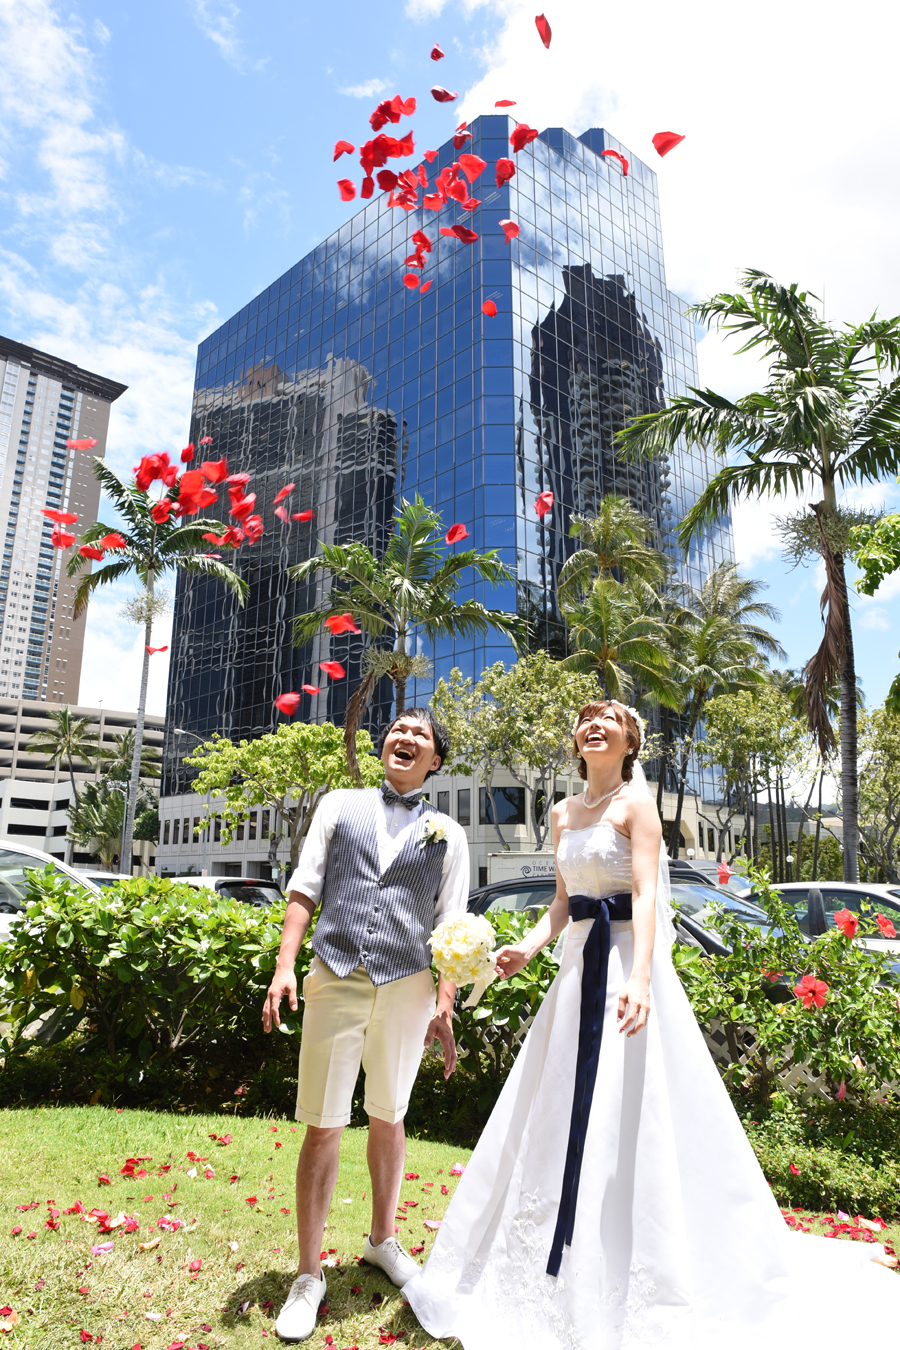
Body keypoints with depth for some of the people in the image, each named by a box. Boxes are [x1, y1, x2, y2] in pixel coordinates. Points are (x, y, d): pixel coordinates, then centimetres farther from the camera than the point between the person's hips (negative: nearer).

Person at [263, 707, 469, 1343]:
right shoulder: (340, 805, 9)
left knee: (389, 1119, 18)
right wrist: (285, 966, -4)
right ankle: (308, 1276, 22)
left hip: (407, 987, 1)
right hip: (335, 980, -1)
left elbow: (451, 924, 5)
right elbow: (305, 887, 5)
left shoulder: (448, 833, 8)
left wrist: (446, 1002, -4)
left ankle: (383, 1239, 40)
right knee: (323, 1127, 4)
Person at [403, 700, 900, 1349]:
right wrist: (530, 945, -1)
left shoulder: (636, 803, -8)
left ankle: (628, 1296, 14)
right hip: (578, 963, 7)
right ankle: (566, 1276, 32)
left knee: (628, 1117, -3)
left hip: (626, 960, -7)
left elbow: (646, 896, -18)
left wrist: (638, 978, -30)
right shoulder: (564, 814, 12)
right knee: (563, 1113, 13)